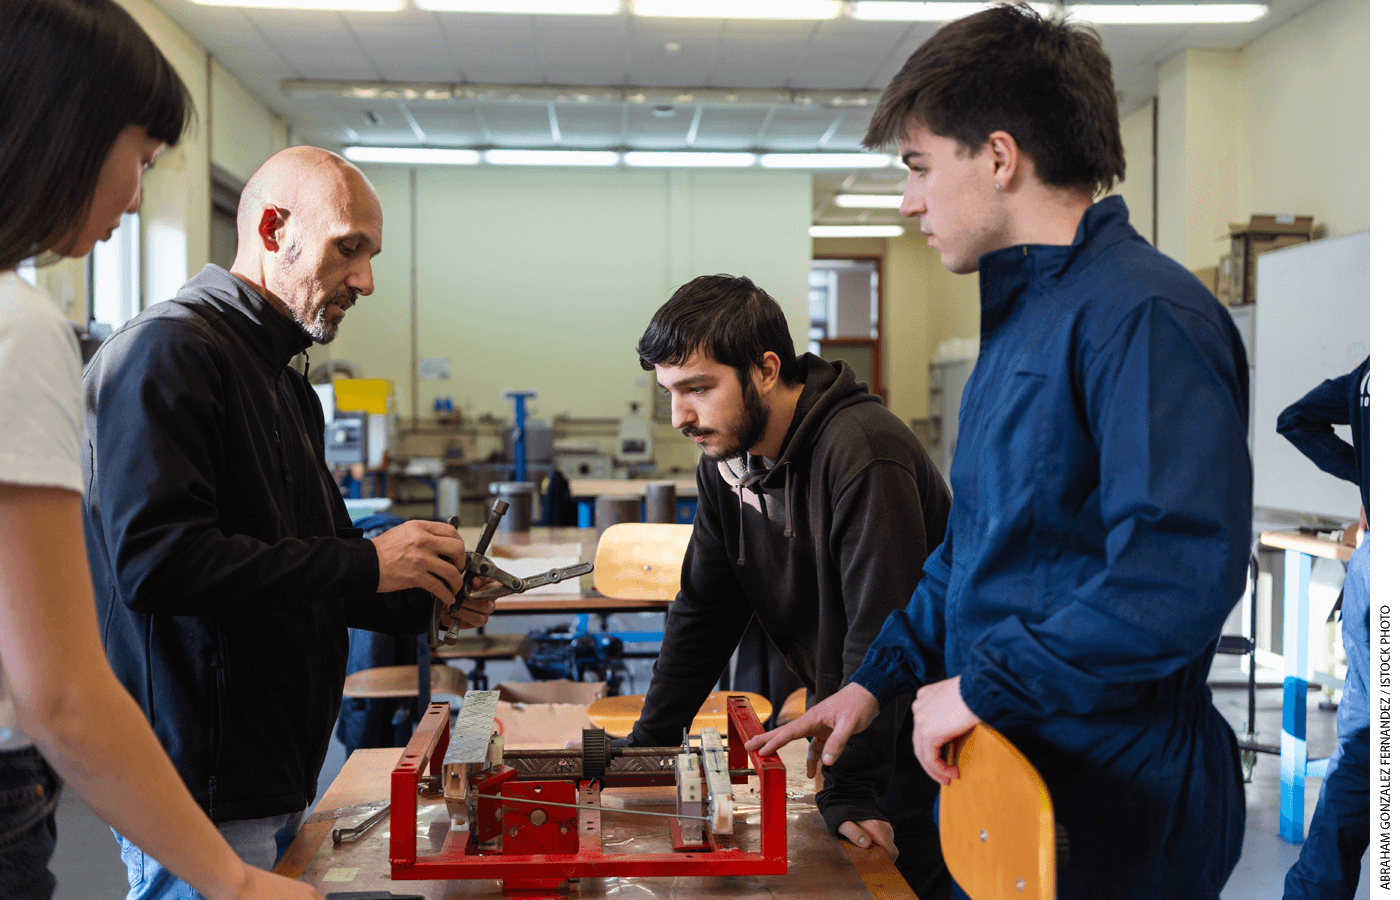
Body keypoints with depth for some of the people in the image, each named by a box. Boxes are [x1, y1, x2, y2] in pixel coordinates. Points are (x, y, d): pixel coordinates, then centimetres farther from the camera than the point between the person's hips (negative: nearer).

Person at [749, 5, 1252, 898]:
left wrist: (982, 684, -22)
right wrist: (878, 680, 13)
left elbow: (1180, 575, -31)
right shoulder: (1021, 315, 12)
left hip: (1113, 814, -8)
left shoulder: (1143, 315, -20)